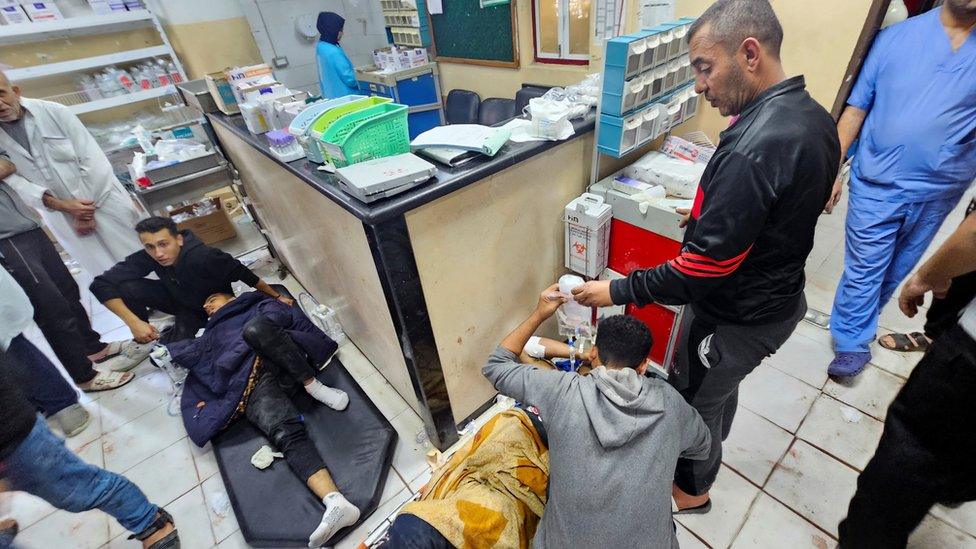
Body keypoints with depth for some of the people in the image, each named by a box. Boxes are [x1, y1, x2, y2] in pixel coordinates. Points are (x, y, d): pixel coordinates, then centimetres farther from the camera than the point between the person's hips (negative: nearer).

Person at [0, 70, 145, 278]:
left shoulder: (54, 112, -7)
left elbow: (92, 159, -8)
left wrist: (87, 210, -8)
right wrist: (61, 205, -17)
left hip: (103, 200, -2)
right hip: (62, 218, 2)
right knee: (107, 275, 2)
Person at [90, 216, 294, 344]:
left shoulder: (203, 256, -37)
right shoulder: (148, 257, -23)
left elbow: (242, 273, -28)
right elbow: (101, 284, -21)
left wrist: (277, 297, -22)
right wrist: (134, 322, -32)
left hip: (212, 306, -4)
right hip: (178, 299, 4)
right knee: (126, 287, -20)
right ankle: (144, 341, 3)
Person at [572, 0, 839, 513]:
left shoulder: (753, 149, -33)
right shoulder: (814, 116, -2)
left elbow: (703, 268, -32)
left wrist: (618, 290, -23)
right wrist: (711, 213, 15)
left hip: (737, 315, -9)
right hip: (778, 294, 9)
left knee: (694, 400, 16)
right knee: (721, 386, 30)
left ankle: (690, 489, 45)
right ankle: (708, 452, 58)